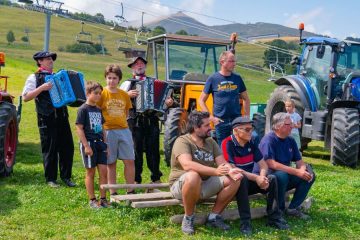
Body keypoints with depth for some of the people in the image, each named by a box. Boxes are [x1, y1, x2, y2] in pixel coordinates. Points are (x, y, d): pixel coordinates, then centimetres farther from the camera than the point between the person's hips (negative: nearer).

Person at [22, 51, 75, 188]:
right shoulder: (34, 77, 2)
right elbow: (25, 97, -8)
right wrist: (41, 88, -18)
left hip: (62, 116, 5)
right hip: (47, 119, -5)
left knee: (67, 147, 6)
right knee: (50, 149, 1)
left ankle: (66, 176, 19)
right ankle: (50, 179, 14)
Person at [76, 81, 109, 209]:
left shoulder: (98, 110, 13)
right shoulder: (83, 109, -8)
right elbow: (79, 128, -11)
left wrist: (105, 144, 14)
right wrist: (86, 145, -16)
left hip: (100, 143, 6)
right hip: (89, 143, -6)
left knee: (103, 171, 3)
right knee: (91, 172, 3)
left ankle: (103, 198, 12)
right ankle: (92, 200, 13)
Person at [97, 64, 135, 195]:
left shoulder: (124, 94, 8)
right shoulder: (102, 94, -4)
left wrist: (120, 121, 7)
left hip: (124, 130, 4)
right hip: (108, 131, -4)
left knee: (130, 161, 3)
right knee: (111, 163, 4)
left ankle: (130, 191, 15)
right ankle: (113, 194, 15)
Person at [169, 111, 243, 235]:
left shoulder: (210, 142, 7)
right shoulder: (182, 141, -15)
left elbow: (223, 163, 0)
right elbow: (187, 164, -32)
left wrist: (231, 171, -25)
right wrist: (215, 171, -40)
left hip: (205, 184, 6)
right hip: (181, 185, -6)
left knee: (234, 179, -11)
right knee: (193, 176, -40)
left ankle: (214, 216, 0)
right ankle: (188, 218, -17)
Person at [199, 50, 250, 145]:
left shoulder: (237, 78, 7)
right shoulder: (213, 79, -1)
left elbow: (246, 99, 15)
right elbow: (201, 100, 2)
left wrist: (246, 117, 5)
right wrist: (211, 117, -6)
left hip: (237, 120, 2)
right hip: (220, 122, -2)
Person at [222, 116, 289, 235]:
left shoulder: (251, 142, 4)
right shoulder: (227, 144, -17)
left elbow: (263, 165, 4)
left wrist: (262, 177, -19)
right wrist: (256, 178, -26)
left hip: (250, 181, 6)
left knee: (272, 179, -14)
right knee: (241, 179, -37)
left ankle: (274, 217, -8)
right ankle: (245, 221, -31)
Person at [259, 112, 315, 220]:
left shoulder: (291, 141, 6)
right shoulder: (268, 140, -18)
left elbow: (299, 162, 7)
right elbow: (271, 164, -28)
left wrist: (303, 171, -19)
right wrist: (296, 172, -30)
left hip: (287, 175, 8)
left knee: (310, 174, -7)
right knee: (282, 175, -36)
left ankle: (293, 208, -1)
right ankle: (279, 210, -17)